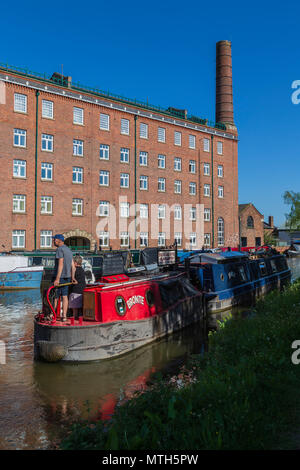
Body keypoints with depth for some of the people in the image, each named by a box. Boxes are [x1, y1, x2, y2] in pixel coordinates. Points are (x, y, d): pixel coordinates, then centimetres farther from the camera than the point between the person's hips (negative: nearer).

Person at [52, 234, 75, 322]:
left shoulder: (60, 249, -13)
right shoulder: (68, 250, 14)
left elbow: (60, 265, -21)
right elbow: (72, 265, 13)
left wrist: (57, 279, -23)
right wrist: (72, 277, 16)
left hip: (60, 276, -8)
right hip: (67, 277, 8)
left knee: (55, 296, 3)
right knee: (65, 296, 7)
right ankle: (64, 316, 7)